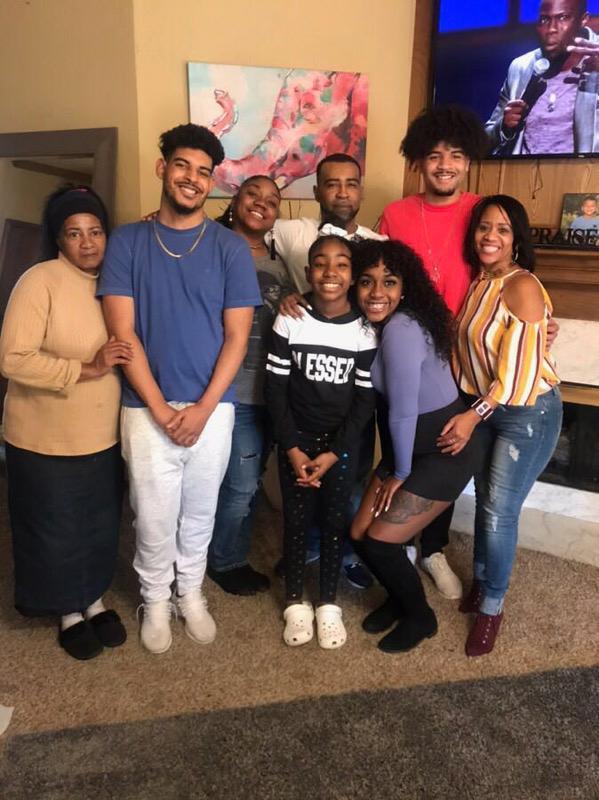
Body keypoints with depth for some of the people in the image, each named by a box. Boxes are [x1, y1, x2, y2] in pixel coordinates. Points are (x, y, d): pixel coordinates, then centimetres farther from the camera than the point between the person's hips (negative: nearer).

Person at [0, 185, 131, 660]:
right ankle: (69, 613, 35)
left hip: (104, 436, 5)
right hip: (46, 440, -5)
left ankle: (93, 600, 41)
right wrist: (86, 369, -27)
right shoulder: (40, 281, -16)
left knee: (101, 526, 18)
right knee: (55, 531, 12)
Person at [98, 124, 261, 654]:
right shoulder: (127, 242, 0)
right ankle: (155, 600, 34)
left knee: (199, 511, 15)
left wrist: (202, 409, -11)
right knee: (154, 516, 9)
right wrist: (161, 410, -12)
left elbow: (237, 336, -3)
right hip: (147, 409, 0)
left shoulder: (231, 247, 0)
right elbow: (123, 333, -6)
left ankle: (191, 592, 39)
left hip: (212, 407, 1)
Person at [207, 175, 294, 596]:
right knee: (241, 484, 0)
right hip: (231, 390, -6)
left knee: (248, 483, 15)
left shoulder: (279, 263, 14)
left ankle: (233, 556, 35)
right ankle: (226, 562, 24)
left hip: (269, 391, 6)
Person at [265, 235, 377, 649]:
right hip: (296, 439, 0)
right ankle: (296, 602, 27)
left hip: (343, 442, 0)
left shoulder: (365, 330, -9)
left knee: (334, 520, 8)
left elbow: (365, 399, -7)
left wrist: (332, 454, -12)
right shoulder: (290, 320, -9)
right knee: (297, 519, 7)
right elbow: (275, 388, -6)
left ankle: (329, 604, 28)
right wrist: (292, 449, -11)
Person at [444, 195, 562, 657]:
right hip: (484, 408, 7)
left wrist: (474, 415, -20)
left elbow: (520, 367, -22)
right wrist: (471, 411, 2)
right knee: (484, 500, 15)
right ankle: (481, 580, 36)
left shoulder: (522, 286, -19)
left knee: (500, 510, -3)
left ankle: (492, 606, 16)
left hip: (527, 412, -7)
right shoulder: (478, 283, 5)